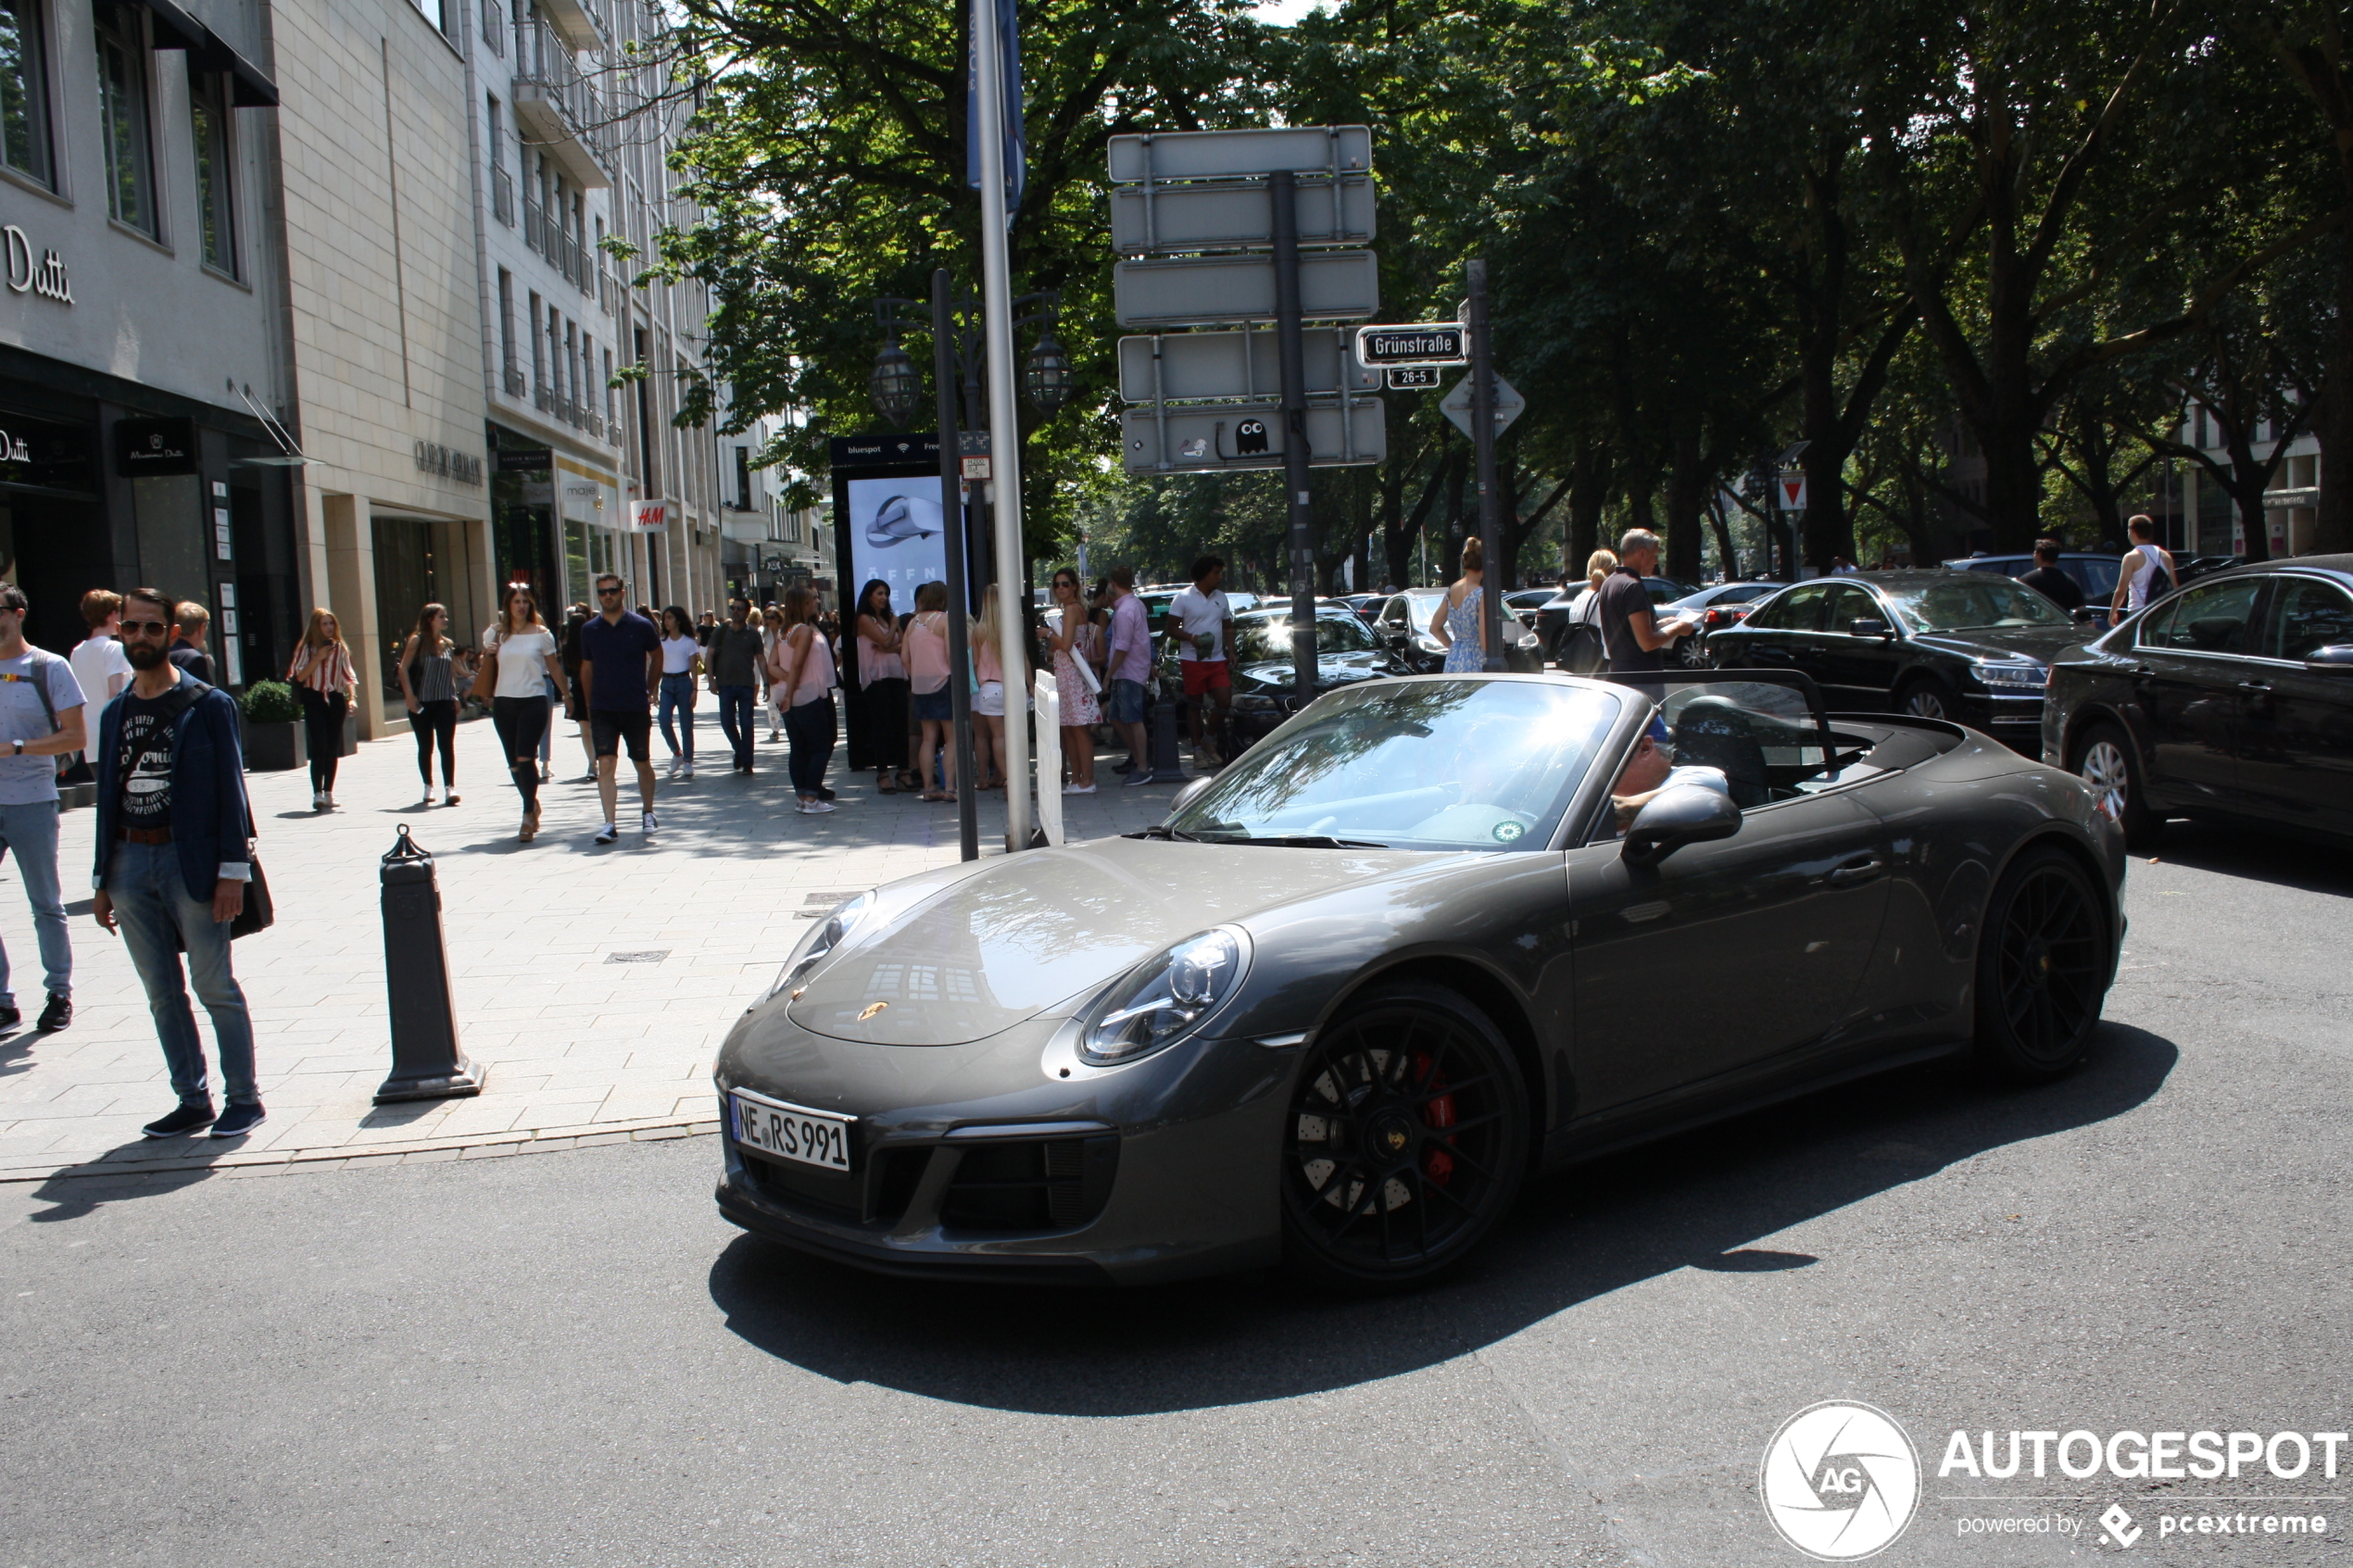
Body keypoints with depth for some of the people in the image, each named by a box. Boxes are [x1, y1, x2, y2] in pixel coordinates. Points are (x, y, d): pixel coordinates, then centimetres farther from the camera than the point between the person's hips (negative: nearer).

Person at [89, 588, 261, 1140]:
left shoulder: (208, 705, -2)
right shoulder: (115, 713, 13)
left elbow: (230, 788, -5)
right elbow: (108, 797, 14)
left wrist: (233, 870, -12)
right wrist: (102, 880, 11)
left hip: (190, 859, -5)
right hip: (130, 862, 5)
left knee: (215, 987, -2)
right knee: (162, 993, 9)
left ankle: (243, 1098, 8)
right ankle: (192, 1100, 17)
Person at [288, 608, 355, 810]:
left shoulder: (339, 648, 9)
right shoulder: (306, 648, 1)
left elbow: (348, 676, 6)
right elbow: (300, 676, -6)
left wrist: (352, 697, -8)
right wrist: (318, 658, -15)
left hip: (335, 699, 3)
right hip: (314, 699, -3)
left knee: (332, 749, 6)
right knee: (319, 747, -12)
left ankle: (328, 793, 15)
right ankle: (317, 794, -15)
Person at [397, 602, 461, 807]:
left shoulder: (448, 644, 10)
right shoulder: (417, 640, -3)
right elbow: (403, 668, -7)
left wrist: (455, 696, 7)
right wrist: (409, 695, -15)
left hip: (445, 702, 3)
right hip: (421, 703, -3)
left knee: (447, 745, -7)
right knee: (426, 747, 7)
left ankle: (449, 788, -11)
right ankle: (428, 787, 18)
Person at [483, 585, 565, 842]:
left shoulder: (541, 634, 1)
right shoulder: (496, 634, 7)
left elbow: (554, 668, 8)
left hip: (533, 701, -3)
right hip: (504, 703, 3)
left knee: (525, 758, -14)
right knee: (514, 763, 8)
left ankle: (528, 818, -11)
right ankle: (533, 805, 28)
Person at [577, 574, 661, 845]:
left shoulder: (641, 626, -4)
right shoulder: (589, 630, 2)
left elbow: (657, 656, 12)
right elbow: (587, 668, 11)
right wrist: (590, 704, 11)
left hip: (636, 708, 0)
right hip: (602, 710, 1)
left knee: (643, 763, 12)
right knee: (605, 764, -10)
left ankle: (647, 813, 30)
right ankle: (610, 823, -12)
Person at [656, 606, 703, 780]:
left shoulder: (689, 642, 1)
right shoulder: (662, 642, 11)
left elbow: (694, 668, 0)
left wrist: (694, 690, -8)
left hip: (683, 682, -3)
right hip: (666, 683, 3)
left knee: (686, 724, 0)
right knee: (664, 721, -11)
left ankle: (688, 762, 6)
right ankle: (676, 754, 10)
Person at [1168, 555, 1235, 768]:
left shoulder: (1221, 598, 12)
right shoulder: (1183, 598, -4)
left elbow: (1228, 628, 18)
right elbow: (1172, 628, -4)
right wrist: (1191, 638, -20)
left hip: (1217, 660, 4)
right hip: (1192, 660, -4)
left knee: (1225, 700, -6)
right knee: (1195, 705, 3)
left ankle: (1207, 737, 15)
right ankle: (1198, 747, 12)